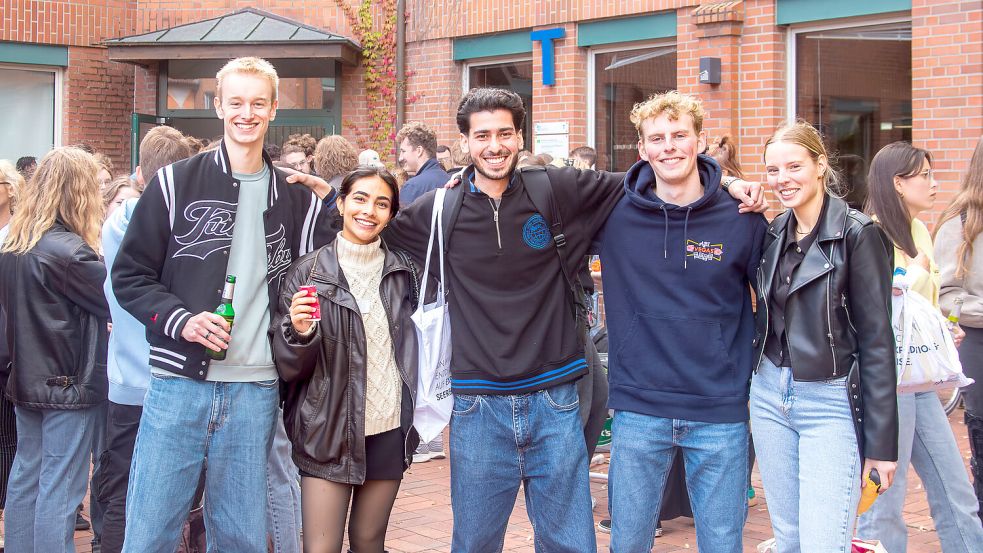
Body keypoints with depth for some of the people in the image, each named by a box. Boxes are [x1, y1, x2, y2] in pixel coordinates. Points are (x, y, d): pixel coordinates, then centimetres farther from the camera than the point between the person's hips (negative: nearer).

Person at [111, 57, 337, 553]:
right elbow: (129, 275, 2)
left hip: (254, 390, 2)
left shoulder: (296, 200, 10)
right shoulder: (176, 183, 2)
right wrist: (180, 319, -12)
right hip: (178, 382, -2)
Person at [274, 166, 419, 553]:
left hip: (389, 430, 3)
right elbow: (289, 367, -6)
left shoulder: (401, 271, 4)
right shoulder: (309, 271, -5)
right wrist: (299, 332, -23)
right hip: (328, 432, -3)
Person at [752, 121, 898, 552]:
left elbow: (877, 339, -11)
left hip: (831, 404, -6)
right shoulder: (774, 233, 6)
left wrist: (882, 441, -13)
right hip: (771, 396, 6)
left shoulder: (857, 233, -11)